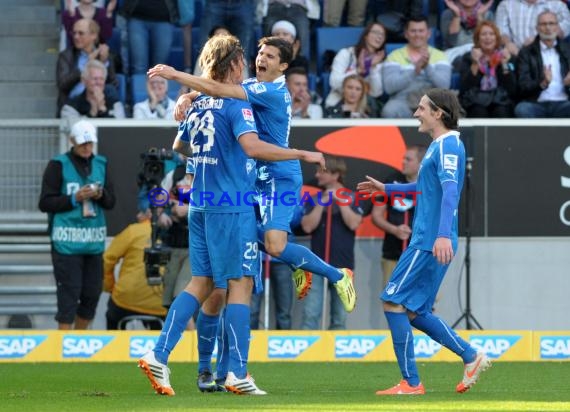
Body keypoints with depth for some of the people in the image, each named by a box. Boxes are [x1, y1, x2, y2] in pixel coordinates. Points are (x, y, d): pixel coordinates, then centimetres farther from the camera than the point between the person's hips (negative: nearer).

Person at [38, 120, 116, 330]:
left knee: (92, 294, 7)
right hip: (67, 241, -5)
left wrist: (101, 195, -8)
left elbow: (111, 202, 13)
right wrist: (74, 198, -16)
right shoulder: (58, 165, -3)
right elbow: (45, 203, -6)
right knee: (69, 294, -7)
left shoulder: (100, 164, 11)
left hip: (94, 240, 5)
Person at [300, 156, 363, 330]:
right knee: (311, 314, -9)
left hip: (342, 265, 0)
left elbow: (353, 224, -10)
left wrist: (340, 201, -10)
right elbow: (308, 227, -4)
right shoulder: (314, 200, 7)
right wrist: (322, 203, -9)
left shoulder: (352, 199, 4)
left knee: (339, 316, 6)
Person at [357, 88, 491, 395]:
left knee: (393, 302, -9)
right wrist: (386, 189, 44)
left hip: (430, 243, -10)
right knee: (413, 312, 12)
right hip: (425, 241, 10)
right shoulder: (440, 146, 20)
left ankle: (411, 383, -7)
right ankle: (471, 357, 15)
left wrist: (444, 234, -38)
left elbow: (450, 189, -26)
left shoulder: (448, 145, -12)